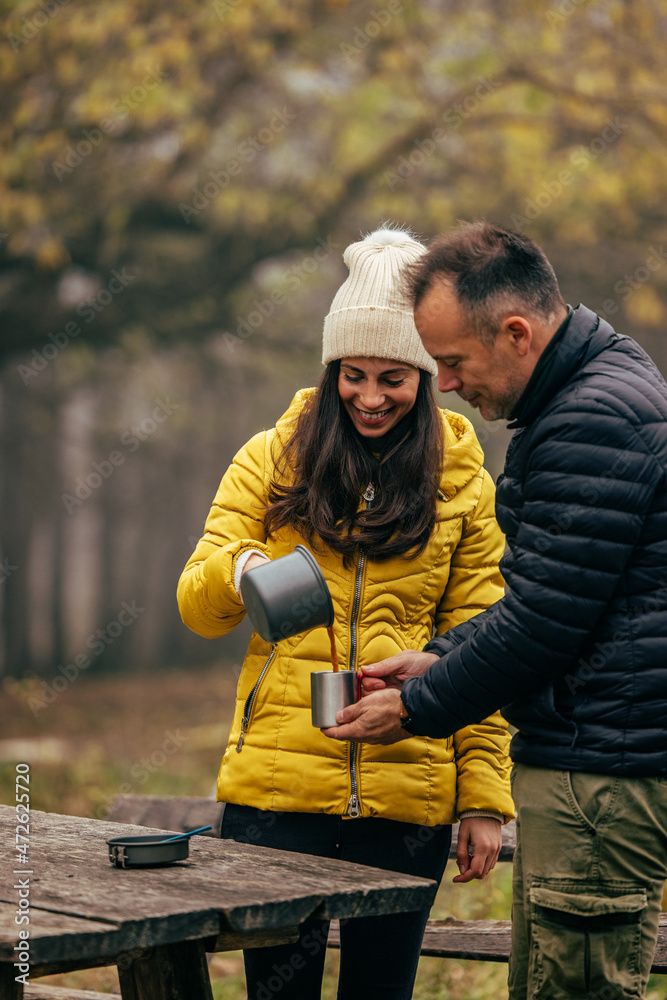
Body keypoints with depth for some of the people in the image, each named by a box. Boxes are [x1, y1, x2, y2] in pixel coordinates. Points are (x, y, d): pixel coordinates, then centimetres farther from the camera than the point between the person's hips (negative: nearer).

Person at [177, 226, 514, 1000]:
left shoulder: (463, 485, 7)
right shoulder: (271, 460, 6)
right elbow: (196, 607, 3)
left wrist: (485, 797, 0)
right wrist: (237, 571, -20)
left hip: (408, 791, 0)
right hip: (277, 783, 0)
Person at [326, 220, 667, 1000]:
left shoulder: (594, 421, -18)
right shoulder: (594, 392, 16)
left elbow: (543, 619, -20)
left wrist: (417, 709, -7)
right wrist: (439, 659, 13)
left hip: (600, 774, -11)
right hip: (585, 761, 11)